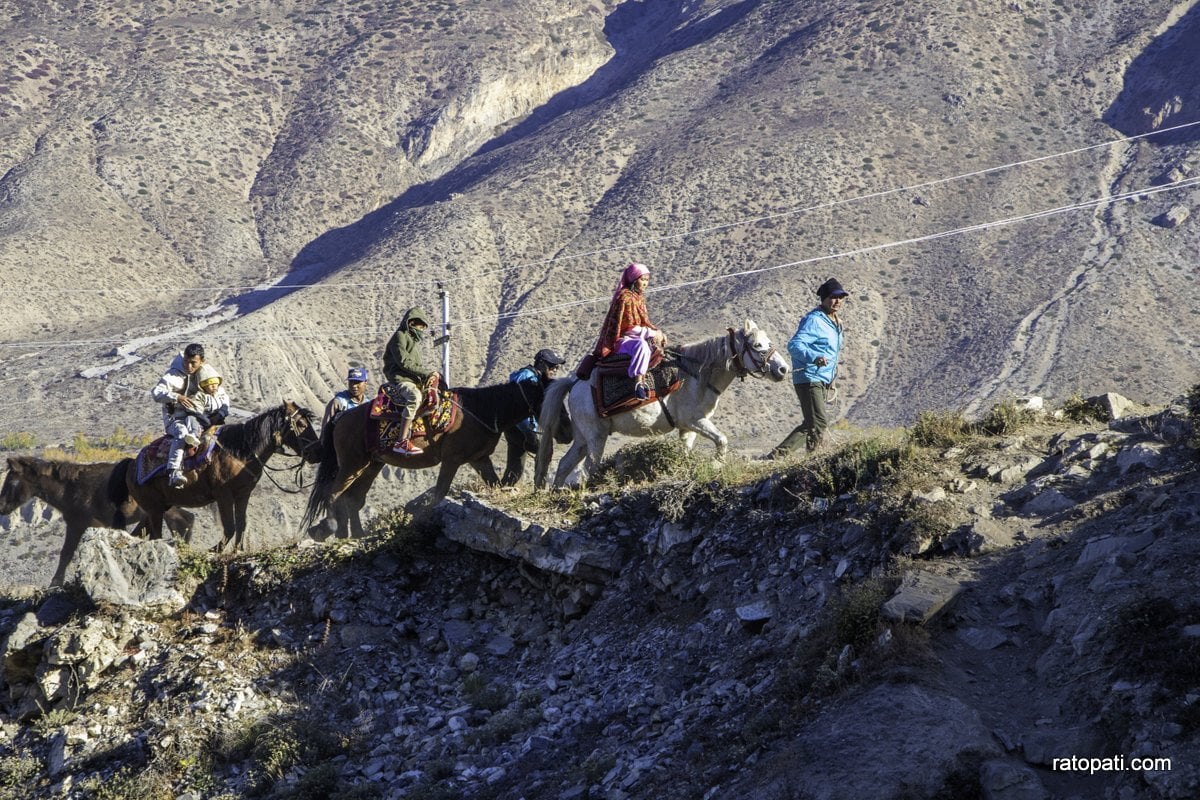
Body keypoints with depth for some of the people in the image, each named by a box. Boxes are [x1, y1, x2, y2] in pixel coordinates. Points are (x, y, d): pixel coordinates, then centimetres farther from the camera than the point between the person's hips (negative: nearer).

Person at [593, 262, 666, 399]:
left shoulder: (639, 297, 16)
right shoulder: (624, 296, -11)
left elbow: (644, 322, 20)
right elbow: (629, 327, -17)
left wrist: (657, 332, 1)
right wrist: (652, 333, -17)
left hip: (636, 336, 10)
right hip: (621, 340, -10)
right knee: (641, 345, -38)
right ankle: (638, 382, -52)